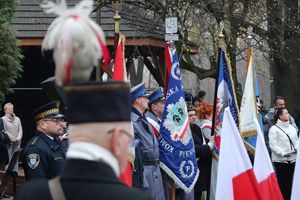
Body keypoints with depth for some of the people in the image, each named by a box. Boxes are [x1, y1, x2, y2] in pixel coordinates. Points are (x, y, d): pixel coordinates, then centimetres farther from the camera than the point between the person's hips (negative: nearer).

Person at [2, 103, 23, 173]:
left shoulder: (17, 119, 14)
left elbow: (20, 130, 10)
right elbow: (4, 131, -5)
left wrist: (18, 139, -6)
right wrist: (12, 139, -11)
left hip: (17, 143, 4)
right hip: (8, 142, -4)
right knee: (8, 159, -7)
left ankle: (15, 173, 3)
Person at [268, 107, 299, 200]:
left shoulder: (292, 128, 12)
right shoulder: (274, 129, -7)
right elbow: (273, 145, -13)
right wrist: (283, 153, -23)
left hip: (292, 159, 6)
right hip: (280, 160, -6)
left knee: (290, 182, 8)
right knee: (282, 182, -5)